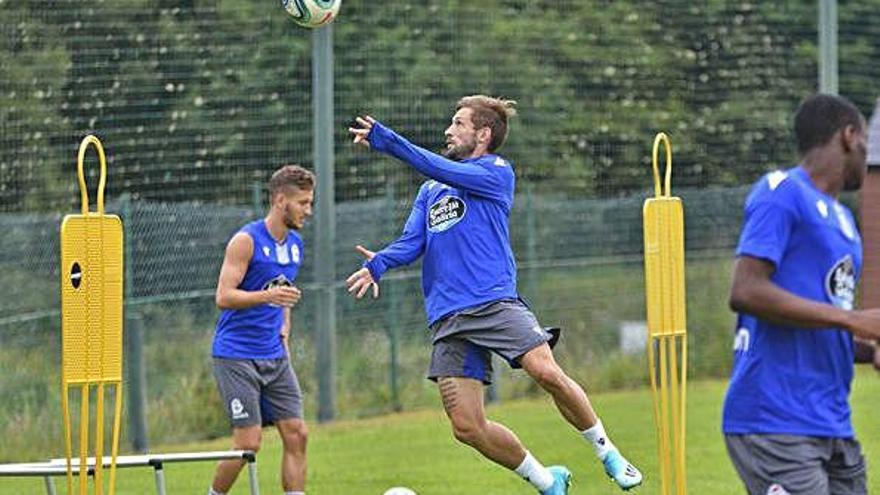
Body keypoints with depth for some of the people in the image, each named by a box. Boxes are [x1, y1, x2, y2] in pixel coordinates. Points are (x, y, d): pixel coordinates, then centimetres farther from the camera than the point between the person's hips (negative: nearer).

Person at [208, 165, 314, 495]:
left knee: (296, 435, -2)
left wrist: (284, 327, 12)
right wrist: (266, 296, -31)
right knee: (249, 441, -10)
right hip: (236, 355, -7)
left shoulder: (295, 244, 11)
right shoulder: (246, 240, -12)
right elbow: (223, 297, -18)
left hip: (274, 356, 7)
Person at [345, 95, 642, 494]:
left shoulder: (496, 172, 5)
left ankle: (607, 453, -3)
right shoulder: (429, 192, 23)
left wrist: (386, 140, -13)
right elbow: (412, 242, 10)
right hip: (448, 319, 5)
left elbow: (442, 170, -9)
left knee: (547, 373, -25)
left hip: (495, 302, -5)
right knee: (467, 427, -6)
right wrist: (379, 263, -11)